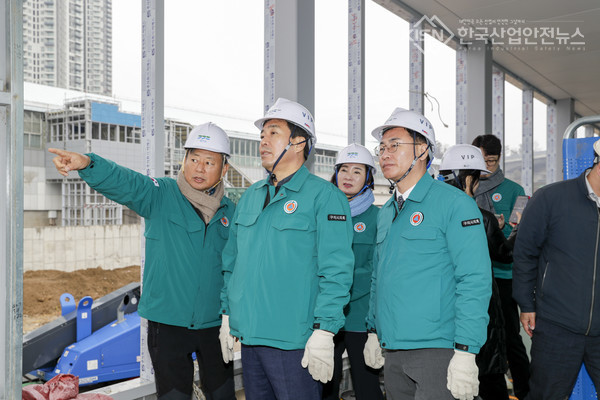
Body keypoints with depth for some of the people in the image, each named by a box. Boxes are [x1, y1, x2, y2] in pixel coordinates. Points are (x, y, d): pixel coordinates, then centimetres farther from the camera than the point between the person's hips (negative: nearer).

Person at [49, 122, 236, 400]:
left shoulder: (230, 212, 3)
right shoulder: (160, 195, -6)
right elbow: (122, 182, -25)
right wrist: (87, 164, -45)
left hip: (214, 324, 3)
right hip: (167, 323, -3)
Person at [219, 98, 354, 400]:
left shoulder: (323, 196, -9)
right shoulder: (250, 196, 12)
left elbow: (336, 271, -14)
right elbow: (232, 260, 17)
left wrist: (323, 331, -17)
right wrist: (227, 314, 14)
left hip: (294, 341, -6)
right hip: (249, 335, 7)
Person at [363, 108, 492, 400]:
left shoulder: (454, 204, -9)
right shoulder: (385, 212, 13)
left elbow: (475, 281, -14)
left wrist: (466, 351, -19)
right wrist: (373, 331, 17)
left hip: (437, 352, -6)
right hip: (392, 352, 7)